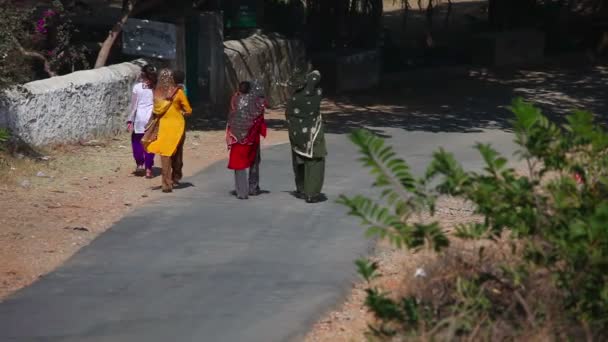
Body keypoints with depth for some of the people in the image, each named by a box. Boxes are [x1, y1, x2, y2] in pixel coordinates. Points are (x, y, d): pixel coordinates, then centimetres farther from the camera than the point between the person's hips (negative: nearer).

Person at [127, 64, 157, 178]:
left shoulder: (137, 87, -5)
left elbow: (134, 105, -4)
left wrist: (130, 120, 1)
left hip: (140, 117, -1)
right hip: (152, 117, 2)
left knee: (136, 140, 18)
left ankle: (139, 164, 13)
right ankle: (148, 169, 6)